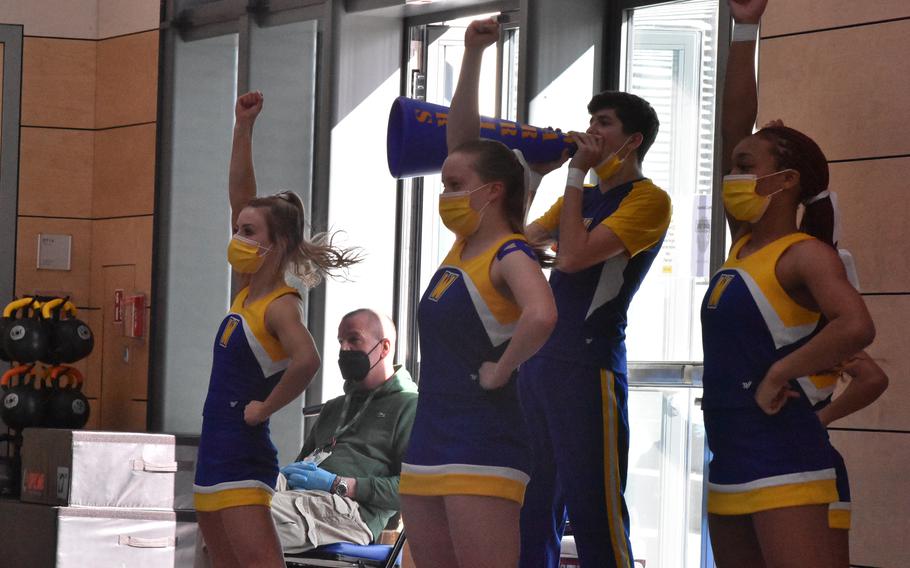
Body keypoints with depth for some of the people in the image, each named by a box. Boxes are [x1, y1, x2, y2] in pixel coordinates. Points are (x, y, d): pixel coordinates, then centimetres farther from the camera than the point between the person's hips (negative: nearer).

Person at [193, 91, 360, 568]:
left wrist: (264, 408, -22)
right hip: (215, 456, 9)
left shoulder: (281, 306, -13)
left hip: (243, 457, -9)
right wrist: (243, 128, 9)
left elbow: (306, 360, -35)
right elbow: (240, 196, 13)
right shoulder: (249, 290, 10)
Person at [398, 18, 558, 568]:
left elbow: (541, 316, -32)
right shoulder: (465, 245, 13)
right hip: (429, 447, 9)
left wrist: (501, 370, -19)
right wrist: (472, 54, 9)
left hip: (482, 450, -9)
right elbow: (462, 141, 15)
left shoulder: (511, 256, -10)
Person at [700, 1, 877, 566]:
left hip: (782, 462, -9)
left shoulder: (806, 254, -9)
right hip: (730, 464, 9)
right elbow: (733, 129, 13)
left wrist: (778, 376, -19)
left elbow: (856, 326, -27)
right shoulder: (745, 243, 13)